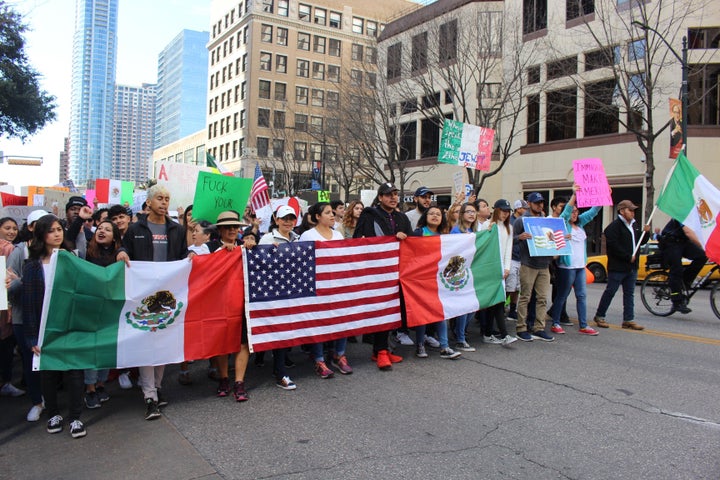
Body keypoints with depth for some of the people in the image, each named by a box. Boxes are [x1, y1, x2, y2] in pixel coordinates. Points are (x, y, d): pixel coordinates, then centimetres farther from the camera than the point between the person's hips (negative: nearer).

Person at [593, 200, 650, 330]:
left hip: (631, 266, 8)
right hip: (617, 267, -8)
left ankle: (628, 320, 14)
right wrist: (628, 257, -17)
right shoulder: (614, 226, -12)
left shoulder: (635, 225, 16)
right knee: (610, 292, -1)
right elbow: (614, 246, -19)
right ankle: (599, 316, 10)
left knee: (629, 294, 9)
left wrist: (645, 232, 5)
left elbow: (640, 242, 24)